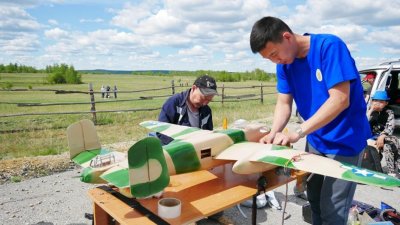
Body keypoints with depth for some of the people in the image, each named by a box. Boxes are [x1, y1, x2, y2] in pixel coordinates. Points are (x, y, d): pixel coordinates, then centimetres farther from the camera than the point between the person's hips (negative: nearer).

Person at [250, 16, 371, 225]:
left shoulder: (329, 46, -22)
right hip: (315, 140, 6)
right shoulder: (284, 64, -2)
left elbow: (340, 100, -28)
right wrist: (274, 134, -21)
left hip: (344, 142, -6)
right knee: (314, 200, 17)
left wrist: (296, 133, -32)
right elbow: (283, 103, -2)